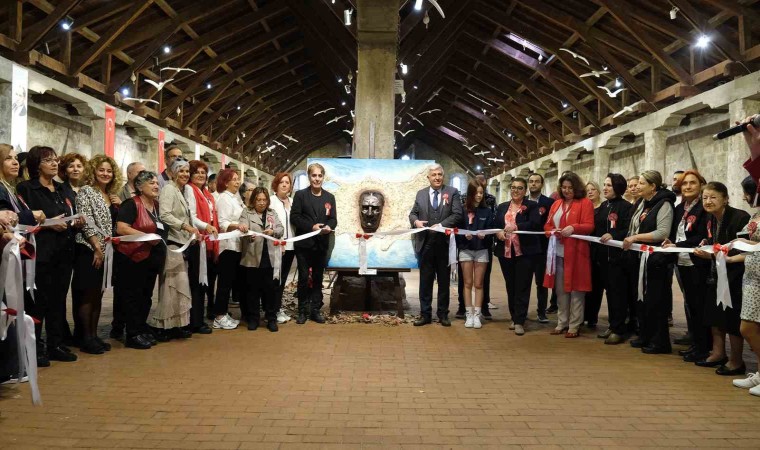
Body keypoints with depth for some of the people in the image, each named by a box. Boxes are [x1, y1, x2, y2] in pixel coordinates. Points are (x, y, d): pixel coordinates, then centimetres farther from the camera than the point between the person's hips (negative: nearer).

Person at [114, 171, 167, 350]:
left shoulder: (156, 206, 13)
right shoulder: (131, 204, -10)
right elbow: (121, 228, -21)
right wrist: (147, 237, -24)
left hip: (151, 259, 8)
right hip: (132, 259, -8)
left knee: (146, 296, 14)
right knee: (132, 296, 0)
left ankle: (142, 330, 25)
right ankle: (133, 335, 8)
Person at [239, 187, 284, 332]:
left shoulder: (272, 213, 15)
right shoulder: (246, 213, 5)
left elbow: (281, 229, 8)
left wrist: (273, 231, -13)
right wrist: (249, 236, -30)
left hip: (270, 258, 2)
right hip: (252, 258, -2)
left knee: (271, 288, 5)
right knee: (253, 289, 6)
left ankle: (271, 318, 14)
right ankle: (253, 318, 17)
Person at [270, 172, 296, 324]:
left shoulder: (292, 202, 12)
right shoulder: (271, 200, -6)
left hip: (290, 245, 6)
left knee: (283, 278, 12)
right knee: (276, 278, -2)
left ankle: (279, 307, 21)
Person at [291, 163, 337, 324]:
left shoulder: (329, 197, 10)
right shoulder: (300, 195, -1)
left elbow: (333, 219, 6)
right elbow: (294, 217, -8)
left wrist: (329, 226, -17)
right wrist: (311, 226, -20)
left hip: (321, 244, 3)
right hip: (304, 243, -3)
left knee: (318, 278, 10)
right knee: (303, 277, 1)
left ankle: (315, 310, 19)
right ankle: (303, 311, 11)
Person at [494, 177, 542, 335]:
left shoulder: (532, 206, 1)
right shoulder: (502, 207, 14)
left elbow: (535, 224, -15)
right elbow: (494, 226, 11)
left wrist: (515, 226, -29)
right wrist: (498, 233, -12)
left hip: (525, 252, -4)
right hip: (506, 252, 4)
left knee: (522, 287, -3)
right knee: (510, 286, 11)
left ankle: (520, 321, 1)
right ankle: (514, 318, 23)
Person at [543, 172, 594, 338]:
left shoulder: (585, 203, -1)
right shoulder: (556, 204, 17)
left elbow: (589, 226, -9)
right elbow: (547, 225, 17)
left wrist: (573, 228, -26)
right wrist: (552, 231, -6)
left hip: (576, 253, -5)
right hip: (557, 253, 6)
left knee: (575, 289, 0)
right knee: (560, 289, 11)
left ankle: (574, 326, 8)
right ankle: (562, 323, 21)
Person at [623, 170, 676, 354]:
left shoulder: (664, 204, -10)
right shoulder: (641, 203, 14)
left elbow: (663, 233, -21)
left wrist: (636, 237, -22)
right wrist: (629, 240, 7)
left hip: (654, 259, -8)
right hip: (638, 257, 8)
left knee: (654, 301, -2)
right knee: (640, 299, 13)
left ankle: (660, 341, 8)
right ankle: (645, 336, 25)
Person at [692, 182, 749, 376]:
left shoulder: (740, 218, -18)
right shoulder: (711, 220, 6)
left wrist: (731, 259, -31)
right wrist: (706, 254, -5)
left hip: (734, 277, -8)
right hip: (716, 275, 8)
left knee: (732, 319, -1)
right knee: (714, 316, 15)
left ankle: (736, 361, 15)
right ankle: (718, 354, 30)